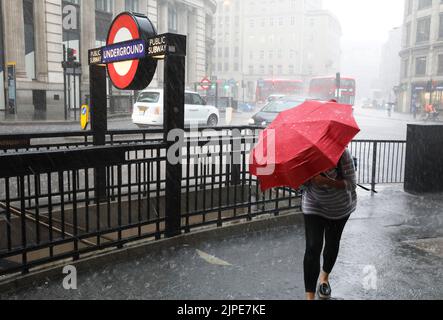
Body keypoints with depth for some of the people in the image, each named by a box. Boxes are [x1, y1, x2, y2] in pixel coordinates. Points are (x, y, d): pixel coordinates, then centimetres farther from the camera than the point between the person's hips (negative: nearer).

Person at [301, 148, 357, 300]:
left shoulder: (342, 154, -25)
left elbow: (351, 184, -25)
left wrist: (326, 181, -40)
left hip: (341, 206, 0)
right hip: (314, 206, 0)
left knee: (333, 243, 17)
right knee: (313, 247, -12)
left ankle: (324, 277, 45)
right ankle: (310, 295, -6)